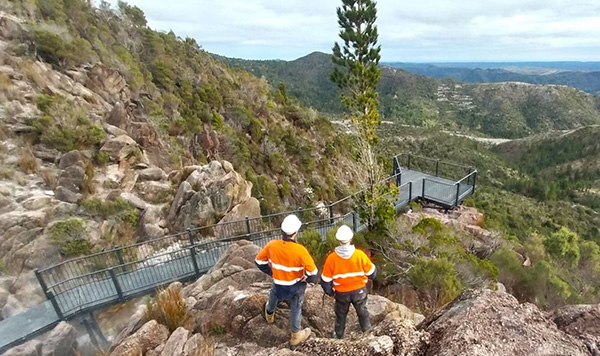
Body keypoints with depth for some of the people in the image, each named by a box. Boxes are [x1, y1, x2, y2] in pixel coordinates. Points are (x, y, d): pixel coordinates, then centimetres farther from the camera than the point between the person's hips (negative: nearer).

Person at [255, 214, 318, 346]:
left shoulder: (272, 245, -22)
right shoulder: (300, 250, -33)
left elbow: (259, 261, -5)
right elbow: (313, 271, -27)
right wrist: (308, 279, -5)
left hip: (279, 283, 3)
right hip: (296, 285, -3)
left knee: (273, 296, 35)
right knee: (295, 309, 21)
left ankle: (269, 314, 65)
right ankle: (296, 336, 41)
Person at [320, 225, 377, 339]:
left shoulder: (331, 258, -22)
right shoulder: (360, 254, -22)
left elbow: (326, 279, -12)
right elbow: (371, 273, -8)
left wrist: (329, 291, 6)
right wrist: (367, 278, 14)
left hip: (341, 293, 0)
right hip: (359, 291, 1)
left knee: (341, 314, 24)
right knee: (362, 311, 28)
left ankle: (339, 335, 43)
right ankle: (367, 331, 50)